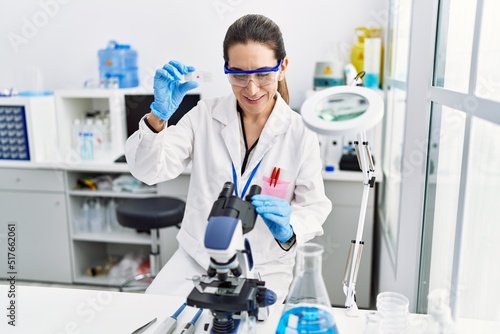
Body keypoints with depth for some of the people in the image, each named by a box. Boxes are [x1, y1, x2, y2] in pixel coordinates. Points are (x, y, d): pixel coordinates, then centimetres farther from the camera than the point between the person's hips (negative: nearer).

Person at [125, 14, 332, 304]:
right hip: (196, 256, 2)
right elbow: (148, 171, -9)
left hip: (263, 269, -1)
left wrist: (287, 230, -26)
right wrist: (159, 115, -26)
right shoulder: (206, 114, -5)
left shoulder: (301, 133, -9)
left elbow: (315, 206, -4)